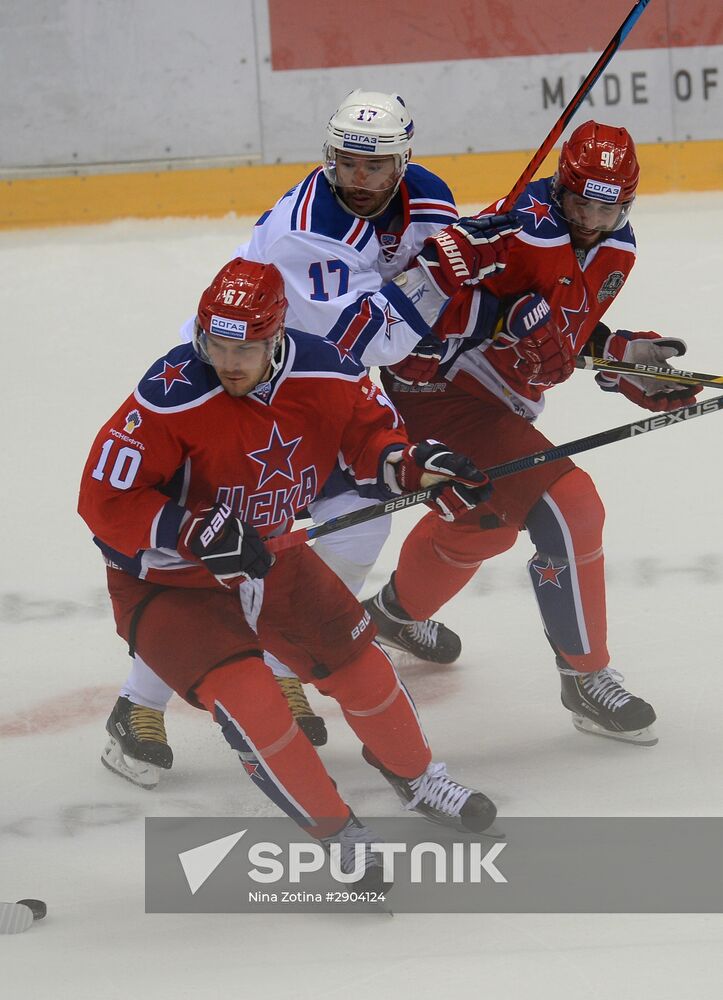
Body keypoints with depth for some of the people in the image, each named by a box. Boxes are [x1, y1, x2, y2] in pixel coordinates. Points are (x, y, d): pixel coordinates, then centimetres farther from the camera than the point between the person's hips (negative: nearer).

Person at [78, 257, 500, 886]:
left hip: (268, 556, 5)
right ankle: (335, 833, -7)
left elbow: (370, 433, 2)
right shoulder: (171, 398, -32)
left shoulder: (322, 372, -17)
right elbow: (104, 501, -28)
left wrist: (417, 465, -18)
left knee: (356, 659, 6)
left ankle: (415, 777, 36)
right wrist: (197, 534, -38)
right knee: (242, 690, -22)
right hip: (166, 580, -5)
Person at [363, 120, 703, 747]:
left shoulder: (617, 252, 3)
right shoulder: (528, 232, -26)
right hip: (441, 393, -11)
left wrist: (628, 356, 2)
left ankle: (395, 613, 59)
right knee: (569, 510, -20)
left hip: (500, 405, 11)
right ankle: (587, 678, -7)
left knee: (487, 521, 32)